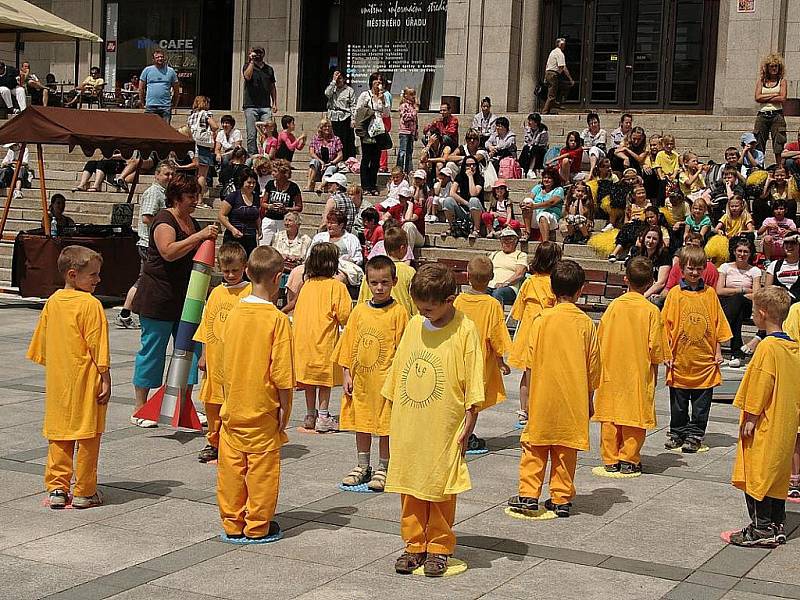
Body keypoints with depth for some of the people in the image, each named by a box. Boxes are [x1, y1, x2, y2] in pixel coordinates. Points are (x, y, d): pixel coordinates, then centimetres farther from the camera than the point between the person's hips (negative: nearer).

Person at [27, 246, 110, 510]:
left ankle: (57, 489, 14)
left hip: (57, 382, 6)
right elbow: (98, 346, -15)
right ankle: (84, 493, 8)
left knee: (58, 434, 13)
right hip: (85, 380, -6)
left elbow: (42, 342, 14)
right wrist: (106, 379, -10)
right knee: (87, 436, 3)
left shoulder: (52, 301, 6)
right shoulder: (90, 304, -14)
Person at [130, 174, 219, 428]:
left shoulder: (192, 222, 15)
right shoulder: (165, 220, -12)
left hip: (185, 298, 9)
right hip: (159, 297, -9)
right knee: (152, 349, -2)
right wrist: (200, 236, -31)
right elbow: (169, 252, -30)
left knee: (190, 347, 7)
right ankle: (139, 409, 6)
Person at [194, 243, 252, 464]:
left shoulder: (250, 292, -4)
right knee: (212, 403, 10)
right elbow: (207, 325, 15)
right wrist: (204, 355, 13)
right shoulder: (217, 293, 10)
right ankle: (214, 442, 23)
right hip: (215, 358, 5)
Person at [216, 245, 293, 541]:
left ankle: (232, 523, 21)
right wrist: (285, 409, -3)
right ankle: (258, 525, 14)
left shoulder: (233, 314, 0)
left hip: (232, 408, 5)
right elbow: (281, 373, -14)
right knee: (262, 468, 6)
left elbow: (225, 362, 8)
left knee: (231, 466, 11)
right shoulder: (278, 320, -14)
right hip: (262, 409, -5)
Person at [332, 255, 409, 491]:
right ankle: (362, 467, 27)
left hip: (386, 378, -4)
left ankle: (383, 469, 18)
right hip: (360, 377, 4)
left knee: (385, 424, 5)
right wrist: (346, 374, 6)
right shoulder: (359, 310, 4)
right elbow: (349, 343, 9)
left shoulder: (398, 312, -7)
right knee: (361, 421, 14)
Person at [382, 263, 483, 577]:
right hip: (407, 428, 5)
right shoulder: (414, 324, 5)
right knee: (410, 488, 11)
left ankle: (439, 547, 20)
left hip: (444, 431, -5)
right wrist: (395, 417, 14)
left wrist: (467, 426, -9)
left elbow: (473, 386, -7)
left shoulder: (465, 330, -10)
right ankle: (415, 544, 23)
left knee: (440, 491, 6)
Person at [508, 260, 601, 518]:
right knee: (566, 450, 9)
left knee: (535, 448, 9)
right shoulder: (586, 323, -3)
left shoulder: (542, 320, -7)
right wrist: (588, 399, 13)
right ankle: (561, 499, 12)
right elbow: (593, 367, 2)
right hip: (573, 400, 1)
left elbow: (531, 363, -3)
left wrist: (530, 397, 8)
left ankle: (528, 494, 6)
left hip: (543, 399, -1)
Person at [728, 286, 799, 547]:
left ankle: (761, 529, 2)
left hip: (764, 427, -9)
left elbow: (760, 387, -18)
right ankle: (777, 527, 21)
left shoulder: (767, 347, -17)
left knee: (756, 475, -1)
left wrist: (750, 418, -12)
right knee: (777, 476, 15)